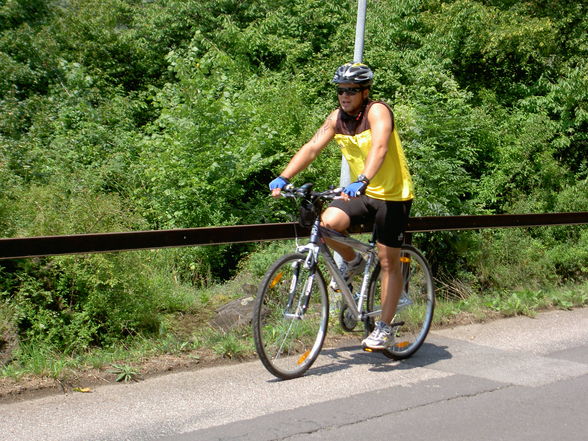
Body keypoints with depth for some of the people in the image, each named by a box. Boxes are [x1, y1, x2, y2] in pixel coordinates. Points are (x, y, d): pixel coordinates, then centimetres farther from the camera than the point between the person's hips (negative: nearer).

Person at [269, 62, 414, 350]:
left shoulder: (377, 111, -18)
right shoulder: (337, 118, 1)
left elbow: (379, 147, -35)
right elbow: (312, 148, -3)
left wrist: (362, 181, -51)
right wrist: (283, 178, -16)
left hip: (393, 196, -5)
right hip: (361, 194, 5)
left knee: (388, 262, -1)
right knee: (327, 223, -22)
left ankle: (384, 329, 10)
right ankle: (353, 262, 9)